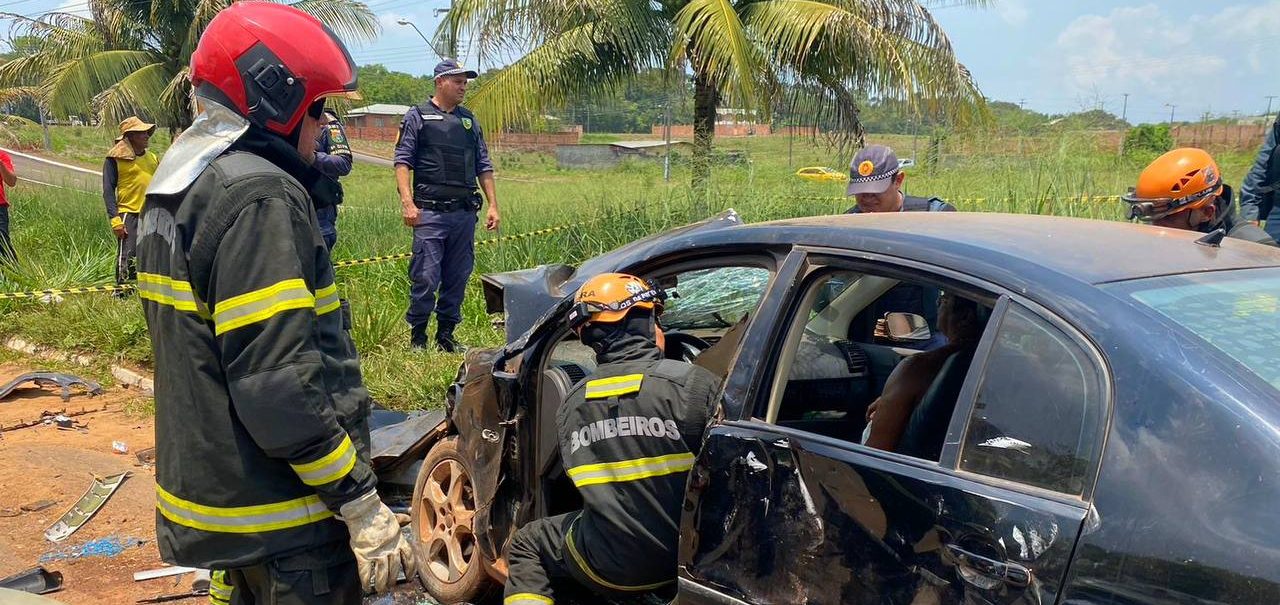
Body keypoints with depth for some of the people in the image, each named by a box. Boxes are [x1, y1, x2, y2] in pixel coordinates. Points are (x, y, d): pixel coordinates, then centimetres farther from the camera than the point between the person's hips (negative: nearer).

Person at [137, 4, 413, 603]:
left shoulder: (175, 188, 11)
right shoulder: (258, 198, -21)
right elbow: (279, 384, -27)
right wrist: (363, 506, -21)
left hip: (204, 484, 10)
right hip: (282, 523, -9)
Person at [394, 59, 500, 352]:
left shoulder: (469, 121, 19)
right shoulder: (418, 117, 4)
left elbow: (483, 166, 20)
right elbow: (403, 161, -3)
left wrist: (493, 205, 12)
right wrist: (408, 203, -14)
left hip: (464, 212, 5)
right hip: (430, 212, -5)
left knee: (458, 278, 8)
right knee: (425, 278, -7)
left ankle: (446, 335, 18)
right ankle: (417, 336, 5)